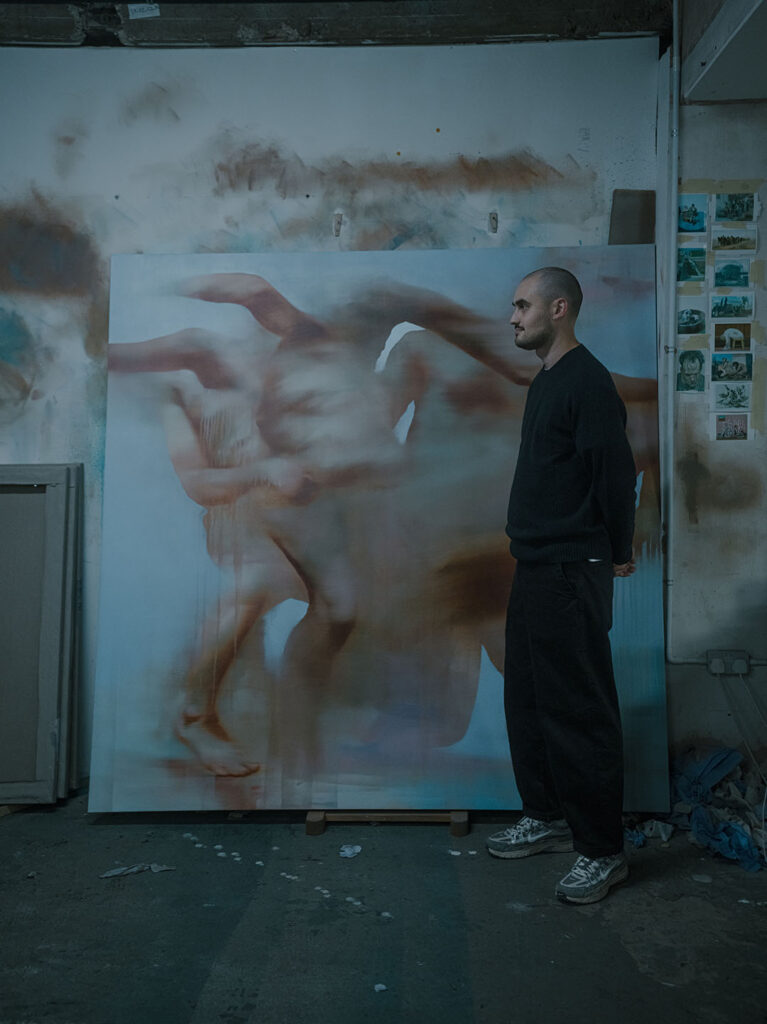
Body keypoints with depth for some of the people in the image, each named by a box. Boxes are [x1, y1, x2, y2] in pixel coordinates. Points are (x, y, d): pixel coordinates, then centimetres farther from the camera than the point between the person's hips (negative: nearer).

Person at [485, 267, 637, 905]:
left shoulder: (587, 381, -13)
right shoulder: (547, 381, 17)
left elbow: (617, 471, -16)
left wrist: (618, 552, -7)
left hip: (572, 572, -10)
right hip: (535, 567, 10)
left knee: (580, 711, -2)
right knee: (527, 701, 16)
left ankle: (602, 852, 12)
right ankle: (547, 818, 31)